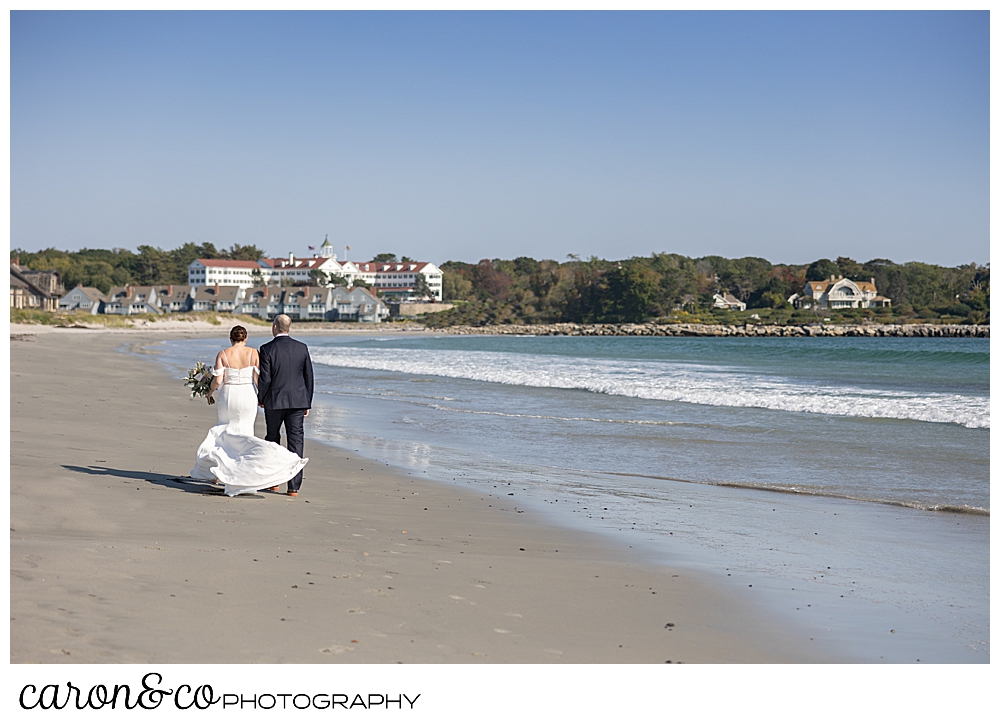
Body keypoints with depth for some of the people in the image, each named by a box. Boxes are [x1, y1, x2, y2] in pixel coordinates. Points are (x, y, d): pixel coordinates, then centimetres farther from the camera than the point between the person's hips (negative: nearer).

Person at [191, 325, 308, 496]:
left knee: (225, 432, 17)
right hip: (248, 396, 1)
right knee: (244, 433, 11)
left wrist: (210, 392, 12)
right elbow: (259, 378, -4)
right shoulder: (253, 353, -3)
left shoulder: (223, 354, -4)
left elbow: (217, 380, -8)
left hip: (228, 396, 0)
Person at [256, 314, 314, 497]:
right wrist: (307, 403, 14)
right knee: (296, 441, 1)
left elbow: (265, 379, -11)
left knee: (272, 439, 16)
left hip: (274, 401, -2)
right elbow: (309, 377, 5)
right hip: (297, 401, 2)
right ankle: (294, 486, -3)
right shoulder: (302, 348, 2)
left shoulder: (267, 349, -9)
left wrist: (261, 398, 6)